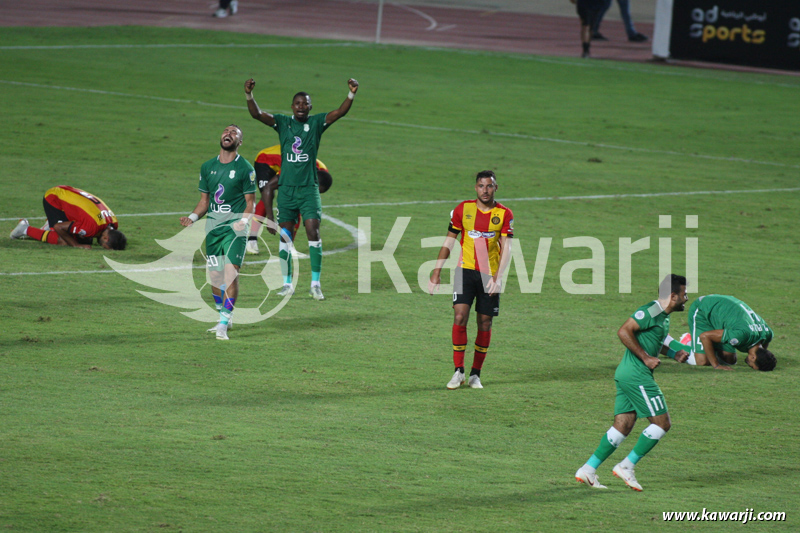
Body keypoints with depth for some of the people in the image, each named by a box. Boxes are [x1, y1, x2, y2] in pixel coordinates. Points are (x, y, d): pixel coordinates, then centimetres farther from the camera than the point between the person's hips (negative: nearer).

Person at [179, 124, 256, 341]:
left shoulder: (245, 168, -2)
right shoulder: (208, 167, 11)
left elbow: (250, 202, -1)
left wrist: (243, 221, -19)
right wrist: (193, 217, -1)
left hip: (234, 227, -5)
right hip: (213, 226, 5)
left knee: (231, 273, -15)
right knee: (215, 275, 7)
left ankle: (223, 324, -16)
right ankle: (223, 317, 25)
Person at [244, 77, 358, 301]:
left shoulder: (316, 123, 3)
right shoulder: (283, 122, 5)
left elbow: (340, 112, -9)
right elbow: (257, 114, -6)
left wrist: (351, 95, -26)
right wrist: (249, 95, -23)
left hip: (309, 188, -2)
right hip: (286, 188, 2)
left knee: (313, 232, -10)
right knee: (285, 236, 4)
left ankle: (315, 283, -4)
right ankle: (287, 283, 14)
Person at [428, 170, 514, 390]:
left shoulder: (504, 214, -2)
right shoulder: (463, 209, 0)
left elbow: (506, 248, -5)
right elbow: (449, 241, 6)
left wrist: (498, 276, -18)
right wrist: (437, 272, 2)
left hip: (490, 275, 0)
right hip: (466, 270, 0)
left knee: (485, 323, 4)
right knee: (460, 316, -15)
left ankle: (476, 374, 15)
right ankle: (458, 372, -9)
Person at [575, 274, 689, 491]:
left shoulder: (663, 316, 17)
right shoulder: (651, 311, -14)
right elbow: (624, 331, -21)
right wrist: (646, 358, -19)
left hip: (627, 375, 10)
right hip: (636, 374, -10)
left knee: (622, 427, 7)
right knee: (662, 423, -6)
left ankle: (588, 469, 6)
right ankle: (627, 466, -3)